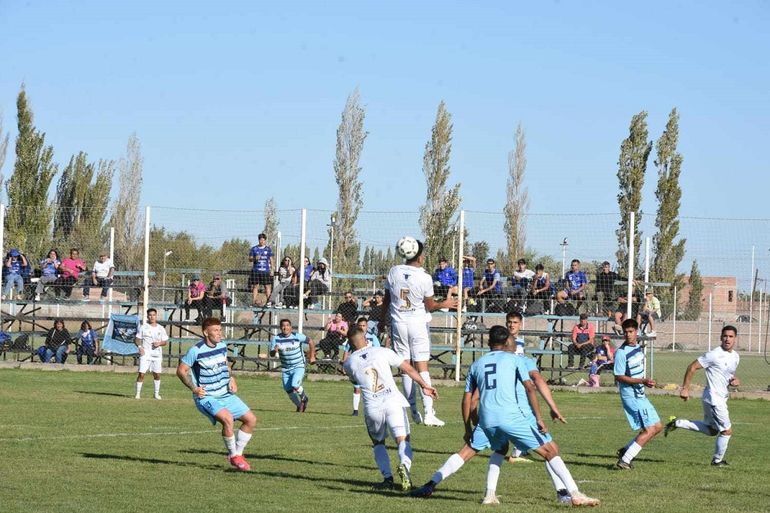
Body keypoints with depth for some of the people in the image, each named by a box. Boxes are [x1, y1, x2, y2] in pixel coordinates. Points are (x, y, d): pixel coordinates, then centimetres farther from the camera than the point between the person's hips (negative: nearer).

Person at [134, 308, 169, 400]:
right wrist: (140, 346, -15)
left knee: (157, 374, 7)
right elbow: (137, 339, 3)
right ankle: (138, 393, -4)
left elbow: (165, 341, 12)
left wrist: (159, 343, -9)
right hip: (145, 353, -3)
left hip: (157, 354, 3)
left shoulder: (161, 329, 9)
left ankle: (156, 393, 22)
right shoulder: (143, 327, 2)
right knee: (141, 373, -11)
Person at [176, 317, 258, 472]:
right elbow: (181, 370, -8)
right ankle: (234, 456, -12)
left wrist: (232, 379, 8)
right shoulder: (196, 351, -16)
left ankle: (237, 454, 15)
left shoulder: (222, 346, 4)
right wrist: (194, 388, -15)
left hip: (226, 395, 8)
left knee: (251, 419, 2)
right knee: (228, 418, -32)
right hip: (206, 398, -8)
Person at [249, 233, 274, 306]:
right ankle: (253, 302, -1)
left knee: (267, 286, -3)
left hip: (266, 271, 0)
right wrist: (255, 258, -13)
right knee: (255, 286, -2)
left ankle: (268, 302, 2)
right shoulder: (254, 249, 7)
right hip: (256, 270, 0)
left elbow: (271, 260, 12)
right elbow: (250, 259, 8)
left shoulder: (268, 249, 10)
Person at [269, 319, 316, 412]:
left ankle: (304, 399, 8)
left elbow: (311, 341, -1)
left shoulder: (297, 336, -14)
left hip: (299, 367, -4)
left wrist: (312, 356, 1)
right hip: (286, 368, 4)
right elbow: (271, 354, -8)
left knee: (295, 385, -23)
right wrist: (274, 351, -31)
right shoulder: (276, 339, -8)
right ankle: (299, 406, 32)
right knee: (288, 390, 6)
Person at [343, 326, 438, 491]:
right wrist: (424, 385, 17)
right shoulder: (382, 352, 8)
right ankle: (404, 465, -34)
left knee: (378, 443, 22)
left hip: (372, 407, 1)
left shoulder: (349, 364, 9)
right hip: (393, 402, -1)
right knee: (403, 440, -3)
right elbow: (408, 368, 9)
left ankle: (387, 477, 6)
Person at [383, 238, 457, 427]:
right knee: (422, 368, -2)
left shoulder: (393, 272, -2)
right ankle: (428, 413, -9)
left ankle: (414, 412, 9)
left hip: (398, 324, 3)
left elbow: (386, 300, 7)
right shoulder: (424, 278, -12)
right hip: (418, 324, -3)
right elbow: (429, 306, -2)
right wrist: (444, 304, 17)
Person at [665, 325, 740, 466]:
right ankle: (717, 460, 16)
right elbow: (692, 367, -14)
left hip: (721, 398, 9)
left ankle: (677, 423, 22)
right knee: (727, 431, -2)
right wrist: (685, 388, -15)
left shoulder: (735, 357, 8)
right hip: (714, 398, -9)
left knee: (711, 430, 19)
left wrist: (735, 380, 1)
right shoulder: (715, 355, -17)